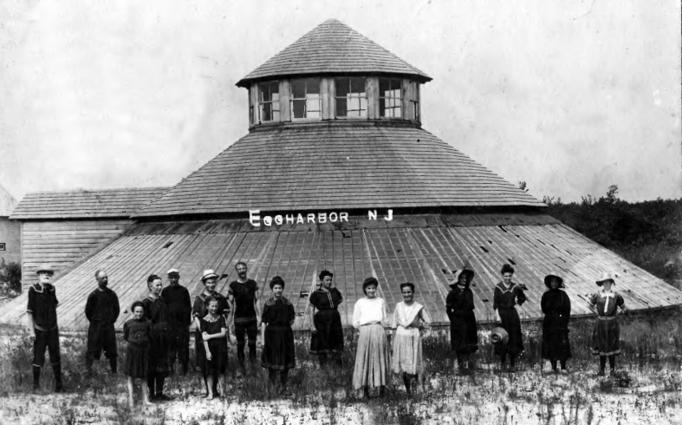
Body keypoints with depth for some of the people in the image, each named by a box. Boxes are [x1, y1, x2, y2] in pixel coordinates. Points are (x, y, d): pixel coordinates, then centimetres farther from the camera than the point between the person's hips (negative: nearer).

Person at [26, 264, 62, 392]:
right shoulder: (33, 290, -15)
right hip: (39, 330, -4)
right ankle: (36, 385, 14)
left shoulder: (52, 289, -2)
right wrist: (32, 331, -14)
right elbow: (29, 312, -12)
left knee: (55, 357, 6)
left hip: (53, 330, 4)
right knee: (38, 358, 1)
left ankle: (58, 384, 14)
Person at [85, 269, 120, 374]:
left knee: (112, 351, 6)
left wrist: (112, 320, 8)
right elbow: (88, 311, 0)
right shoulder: (93, 295, -8)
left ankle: (114, 372, 15)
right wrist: (94, 322, 1)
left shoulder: (112, 294, 3)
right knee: (92, 350, -2)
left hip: (109, 326, 3)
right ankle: (88, 369, 7)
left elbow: (116, 310, 14)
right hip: (96, 327, -3)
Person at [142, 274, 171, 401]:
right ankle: (151, 393, 7)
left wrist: (167, 334, 12)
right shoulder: (146, 302, -9)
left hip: (163, 337, 7)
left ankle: (159, 392, 17)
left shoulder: (162, 300, 12)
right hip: (152, 337, -7)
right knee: (152, 365, 0)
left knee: (162, 365, 10)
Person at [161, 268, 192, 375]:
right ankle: (170, 367, 9)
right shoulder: (165, 291, 4)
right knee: (170, 344, 1)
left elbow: (188, 307, 7)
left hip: (182, 323, 0)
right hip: (170, 322, 0)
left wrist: (188, 321, 2)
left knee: (183, 345, 2)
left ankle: (184, 369, 10)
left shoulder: (184, 290, 5)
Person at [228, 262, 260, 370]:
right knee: (240, 344, 4)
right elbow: (231, 303, 0)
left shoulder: (253, 284, 3)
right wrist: (230, 319, -2)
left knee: (252, 343, 4)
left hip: (252, 318, 2)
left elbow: (256, 301, 6)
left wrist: (259, 316, 1)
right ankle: (241, 368, 14)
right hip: (239, 319, -2)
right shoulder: (233, 285, -3)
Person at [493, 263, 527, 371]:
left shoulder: (515, 287, 2)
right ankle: (502, 362, 9)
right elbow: (495, 303, -6)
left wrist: (518, 302, -4)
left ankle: (512, 364, 7)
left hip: (512, 314, 2)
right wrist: (497, 314, -15)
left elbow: (523, 298, 17)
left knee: (514, 337, 0)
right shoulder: (498, 287, -5)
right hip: (502, 314, -2)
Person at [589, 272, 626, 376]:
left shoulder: (616, 296, 0)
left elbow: (623, 307, 15)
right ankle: (601, 369, 10)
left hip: (612, 323, 0)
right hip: (601, 323, 1)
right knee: (601, 345, 2)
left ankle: (612, 369, 11)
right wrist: (597, 312, 7)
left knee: (612, 345, 2)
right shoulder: (597, 296, 1)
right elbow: (591, 305, 19)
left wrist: (616, 313, 3)